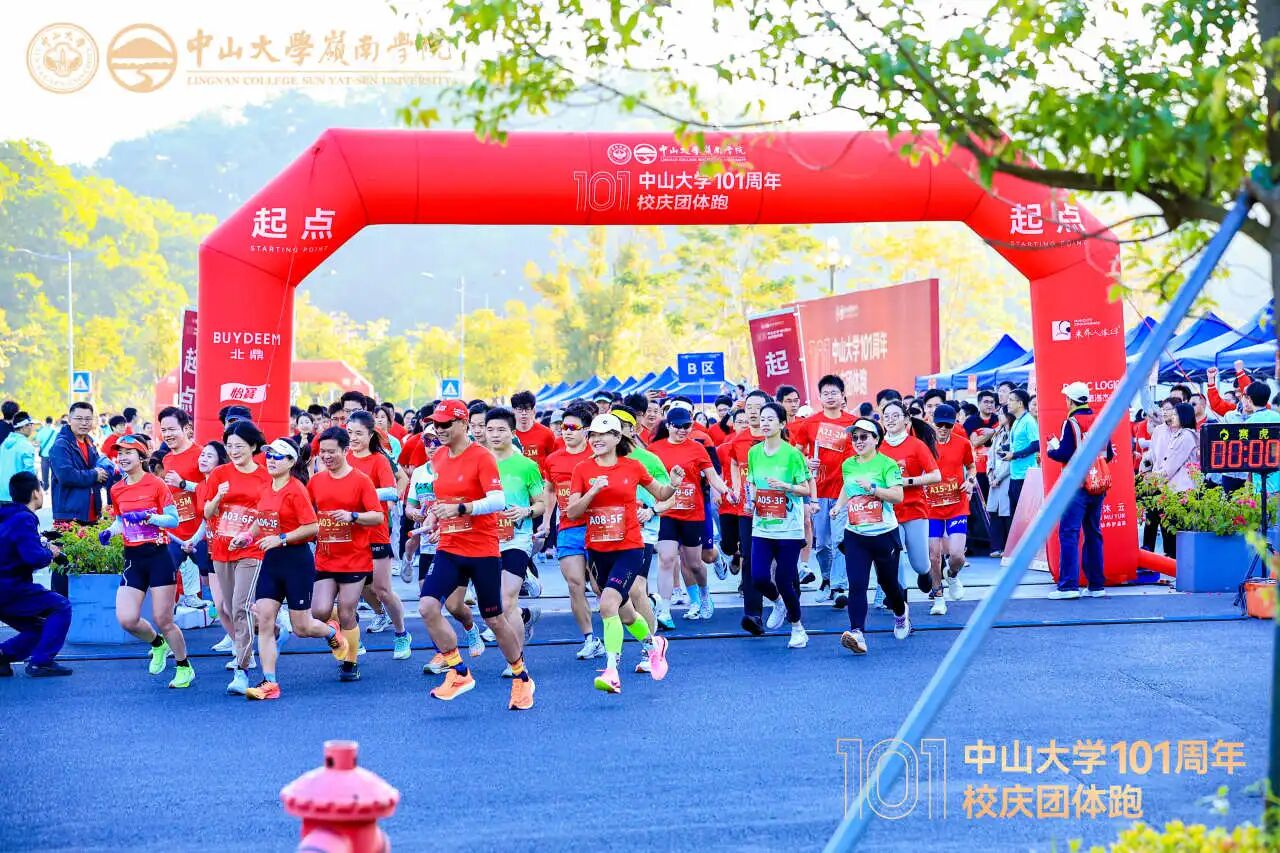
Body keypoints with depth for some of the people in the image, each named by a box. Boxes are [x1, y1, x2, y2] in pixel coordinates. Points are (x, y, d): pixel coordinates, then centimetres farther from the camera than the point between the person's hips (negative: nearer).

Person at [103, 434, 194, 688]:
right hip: (133, 559, 5)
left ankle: (184, 668, 18)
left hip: (158, 556, -5)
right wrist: (109, 532, 2)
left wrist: (148, 517, -22)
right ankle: (158, 644, 25)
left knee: (163, 619, -3)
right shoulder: (117, 490, 8)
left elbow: (174, 519, -8)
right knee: (126, 619, -7)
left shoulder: (156, 484, -7)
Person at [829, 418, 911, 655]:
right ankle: (857, 634, -19)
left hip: (884, 533, -3)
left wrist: (872, 488, -25)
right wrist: (838, 506, 11)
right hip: (855, 535, 3)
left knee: (888, 582, 13)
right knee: (856, 585, -12)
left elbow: (898, 496, -16)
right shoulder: (848, 465, 8)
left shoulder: (887, 464, -8)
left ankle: (901, 613, 45)